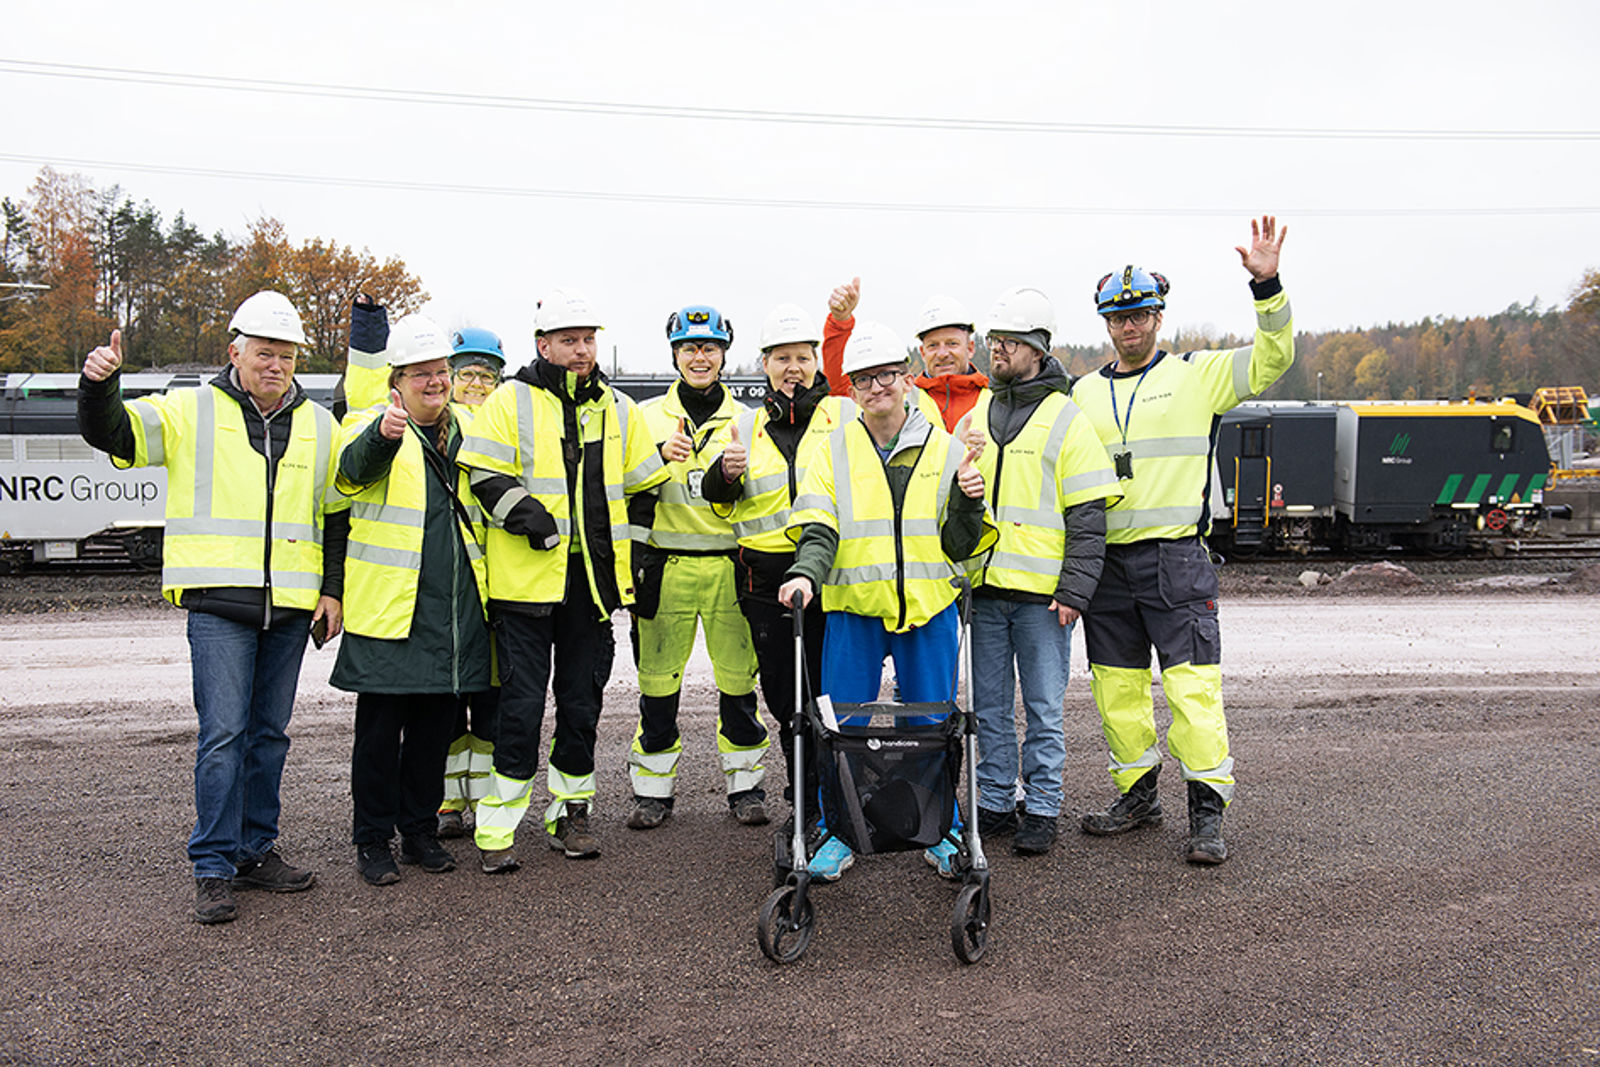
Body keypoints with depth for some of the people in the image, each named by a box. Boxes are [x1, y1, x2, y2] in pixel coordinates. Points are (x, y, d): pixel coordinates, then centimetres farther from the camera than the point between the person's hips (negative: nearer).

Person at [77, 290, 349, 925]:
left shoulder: (319, 428, 13)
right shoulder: (192, 411, 4)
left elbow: (337, 516, 17)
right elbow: (111, 434, -2)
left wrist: (332, 591, 9)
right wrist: (99, 385, -22)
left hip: (291, 607, 4)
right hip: (218, 601, -4)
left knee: (269, 733, 11)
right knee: (223, 735, -7)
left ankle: (256, 851, 21)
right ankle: (214, 868, 1)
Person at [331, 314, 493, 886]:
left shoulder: (463, 430, 13)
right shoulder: (372, 426, -5)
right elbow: (356, 466, -29)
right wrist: (383, 435, -48)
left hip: (453, 611, 5)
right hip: (388, 609, -5)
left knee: (435, 725, 13)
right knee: (380, 728, 2)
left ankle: (420, 830, 26)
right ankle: (373, 839, 15)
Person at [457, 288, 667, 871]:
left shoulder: (618, 409, 13)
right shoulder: (510, 402, 0)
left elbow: (644, 488, 17)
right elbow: (485, 478, -7)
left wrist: (630, 556, 9)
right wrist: (532, 520, -17)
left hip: (592, 581, 4)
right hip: (525, 581, -4)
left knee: (582, 702, 11)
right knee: (521, 704, -3)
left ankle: (570, 812, 25)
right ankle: (497, 826, 8)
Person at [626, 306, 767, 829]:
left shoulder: (746, 420, 10)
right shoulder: (647, 416, 9)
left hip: (728, 564, 0)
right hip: (665, 565, 0)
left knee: (738, 680, 2)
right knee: (658, 681, 3)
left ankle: (745, 785, 17)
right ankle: (653, 788, 16)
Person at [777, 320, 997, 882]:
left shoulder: (945, 449, 6)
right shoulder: (835, 449, 5)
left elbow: (960, 546, 6)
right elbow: (817, 529, -2)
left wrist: (967, 504, -12)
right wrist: (805, 573, -20)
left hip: (929, 608, 1)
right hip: (853, 608, 0)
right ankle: (840, 833, 18)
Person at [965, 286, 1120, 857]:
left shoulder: (1067, 420, -2)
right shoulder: (975, 417, 12)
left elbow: (1088, 520, -5)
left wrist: (1074, 590, -12)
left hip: (1042, 594, -4)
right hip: (983, 590, 5)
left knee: (1043, 709, 3)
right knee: (990, 707, 11)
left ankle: (1041, 809, 13)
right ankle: (995, 803, 21)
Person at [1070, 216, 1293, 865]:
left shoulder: (1196, 375, 5)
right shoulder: (1085, 392, 16)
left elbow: (1272, 359, -5)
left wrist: (1267, 286, -18)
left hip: (1175, 556, -4)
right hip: (1106, 560, 4)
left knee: (1192, 681, -9)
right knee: (1117, 683, 9)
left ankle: (1208, 812, -3)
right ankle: (1137, 794, 23)